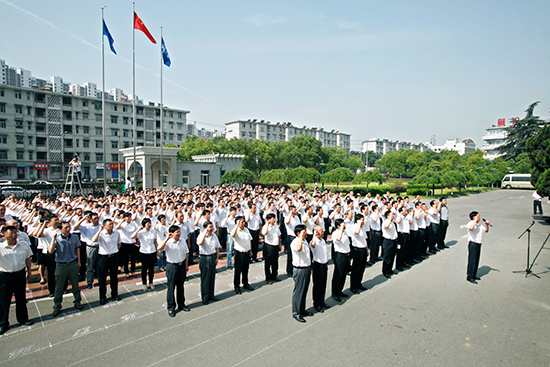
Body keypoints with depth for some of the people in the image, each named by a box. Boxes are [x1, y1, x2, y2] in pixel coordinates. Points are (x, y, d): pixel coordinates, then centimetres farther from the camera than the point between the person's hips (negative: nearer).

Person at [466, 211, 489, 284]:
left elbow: (486, 230, 22)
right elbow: (471, 228, -36)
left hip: (478, 244, 9)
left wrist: (487, 224, 6)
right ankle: (469, 276, 2)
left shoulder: (479, 224, 14)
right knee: (472, 260, -5)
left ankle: (474, 275, 26)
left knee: (476, 260, 14)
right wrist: (475, 220, -28)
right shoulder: (471, 223, -14)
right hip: (473, 243, -8)